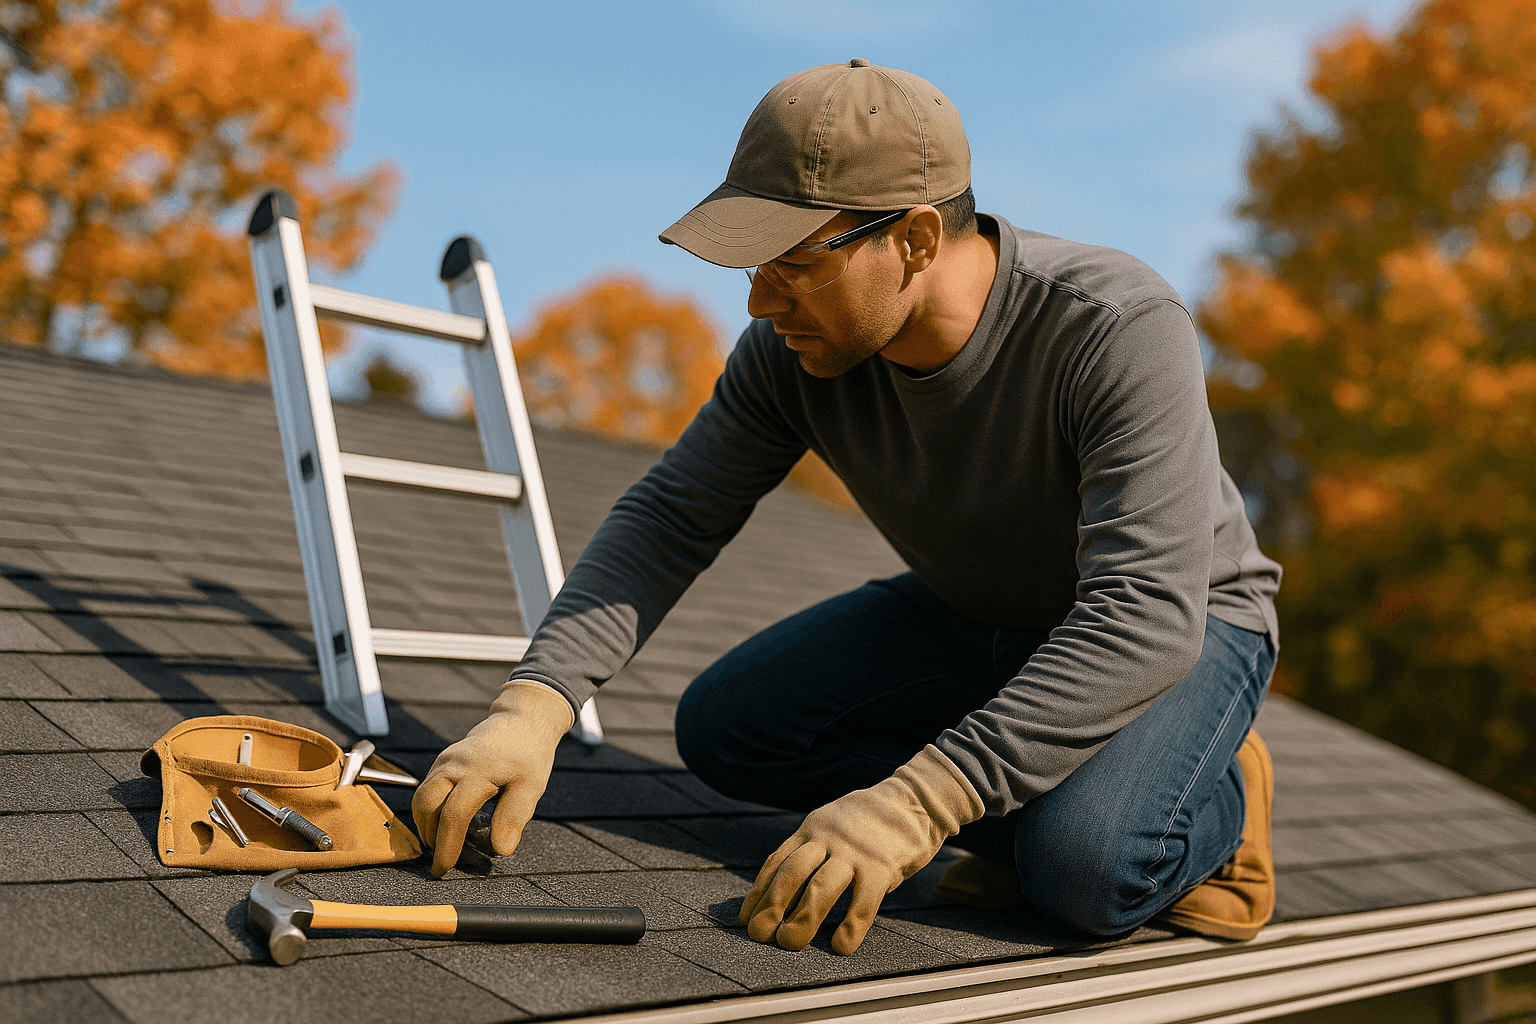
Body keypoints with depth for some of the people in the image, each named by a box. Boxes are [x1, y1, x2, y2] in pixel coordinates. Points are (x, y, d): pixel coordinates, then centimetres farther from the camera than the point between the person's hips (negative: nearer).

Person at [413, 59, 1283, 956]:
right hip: (970, 614, 6)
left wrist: (915, 806, -49)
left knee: (1085, 872, -34)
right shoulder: (796, 346, -19)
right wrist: (534, 705, -28)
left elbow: (1147, 619, -41)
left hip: (1185, 621, -5)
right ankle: (1056, 799, -3)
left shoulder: (1121, 330, -35)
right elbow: (671, 519, -13)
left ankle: (1212, 798, 1)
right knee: (722, 728, -11)